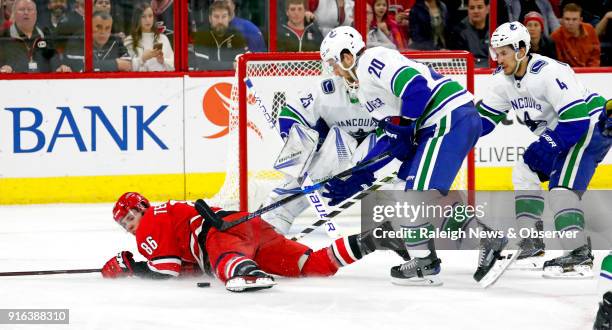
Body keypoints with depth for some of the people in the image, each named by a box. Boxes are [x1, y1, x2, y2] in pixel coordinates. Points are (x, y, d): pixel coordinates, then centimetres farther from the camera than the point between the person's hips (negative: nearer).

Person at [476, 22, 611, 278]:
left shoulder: (548, 72, -29)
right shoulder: (504, 79, -1)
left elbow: (576, 118, -33)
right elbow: (485, 116, 9)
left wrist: (545, 148, -30)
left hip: (591, 126, -10)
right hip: (557, 133, 10)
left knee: (562, 186, -23)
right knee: (525, 172, 12)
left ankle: (579, 255, -27)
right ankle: (531, 242, 18)